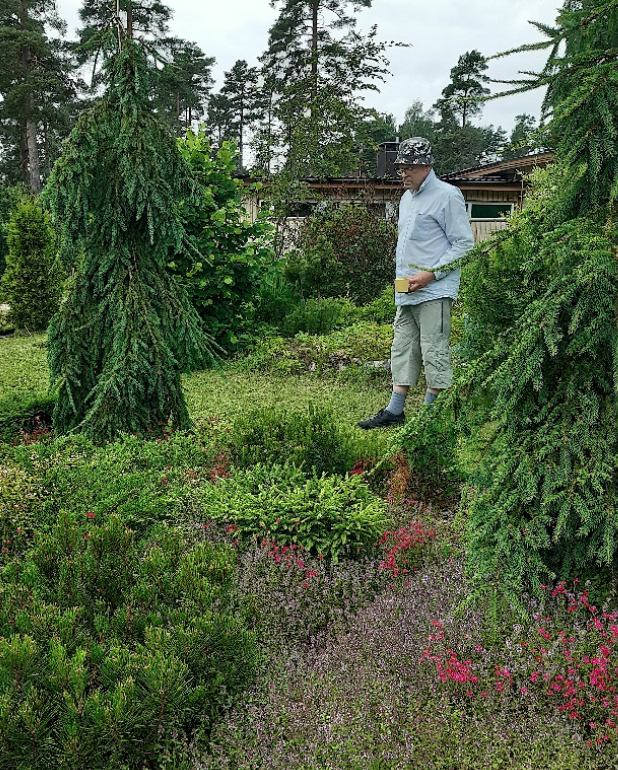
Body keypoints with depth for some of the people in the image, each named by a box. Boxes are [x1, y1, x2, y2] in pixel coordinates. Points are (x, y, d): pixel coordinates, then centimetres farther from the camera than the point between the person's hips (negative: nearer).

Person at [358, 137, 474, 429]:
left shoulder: (447, 195, -7)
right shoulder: (407, 198, 20)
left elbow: (464, 244, -11)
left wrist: (430, 274, -16)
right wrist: (401, 276, 17)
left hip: (435, 291, -9)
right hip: (406, 293, 9)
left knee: (434, 351, -5)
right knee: (402, 349, 10)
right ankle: (395, 411, 16)